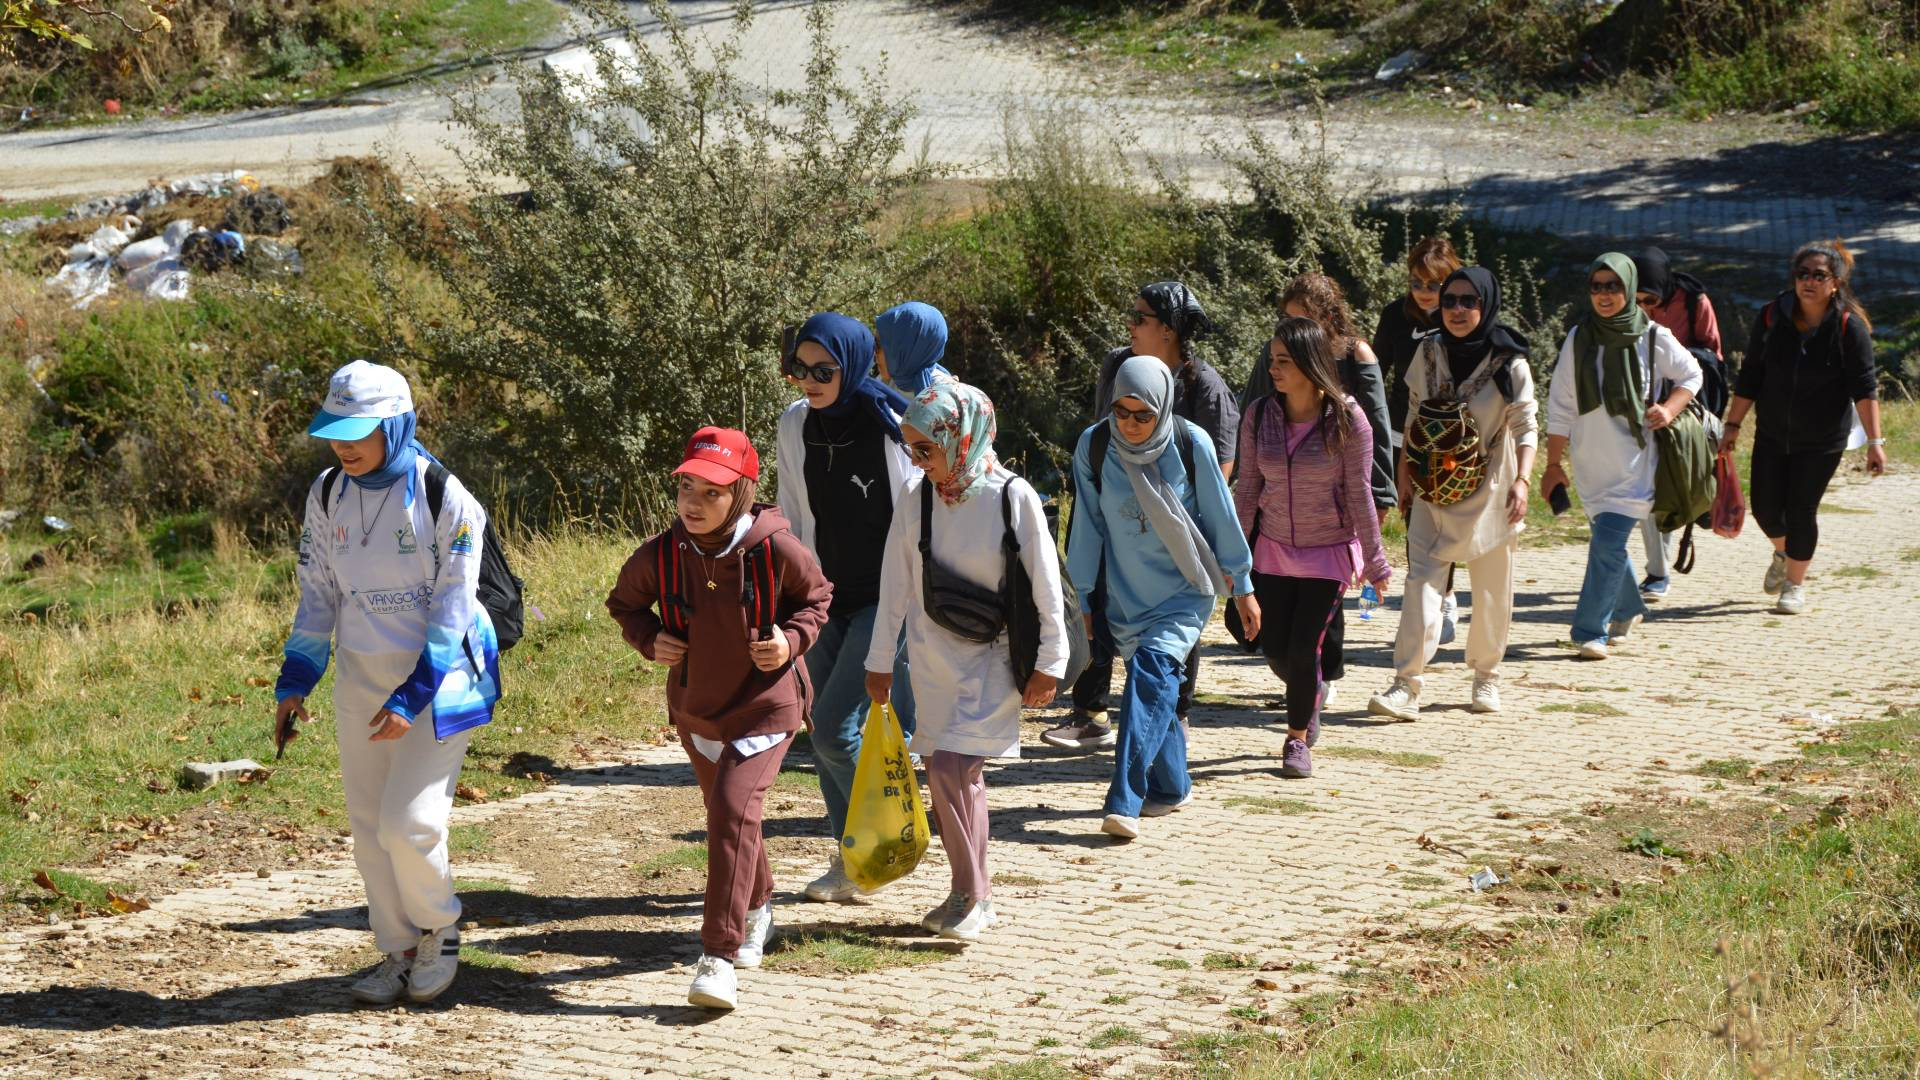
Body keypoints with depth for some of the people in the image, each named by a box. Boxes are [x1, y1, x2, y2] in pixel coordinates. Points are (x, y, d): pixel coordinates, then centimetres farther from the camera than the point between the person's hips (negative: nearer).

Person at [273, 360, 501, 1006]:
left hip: (439, 675, -5)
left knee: (409, 823, -12)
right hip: (360, 678, 5)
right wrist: (294, 682, 4)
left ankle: (439, 929, 14)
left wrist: (412, 697, -20)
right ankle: (398, 954, 20)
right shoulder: (327, 495, 1)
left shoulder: (444, 497, -15)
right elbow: (318, 594, 10)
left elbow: (451, 608, -15)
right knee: (369, 830, 6)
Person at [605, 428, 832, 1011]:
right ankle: (757, 906, 52)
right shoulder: (660, 556, -15)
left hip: (765, 704, -4)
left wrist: (791, 640, -18)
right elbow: (624, 602, 7)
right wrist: (649, 638, -13)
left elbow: (816, 597, 0)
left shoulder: (777, 550, -21)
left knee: (733, 807, -22)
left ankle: (719, 956, -20)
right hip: (695, 708, 4)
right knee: (726, 814, 22)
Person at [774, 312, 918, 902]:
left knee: (835, 728, -12)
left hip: (888, 601, -6)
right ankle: (850, 860, 19)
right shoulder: (795, 426, 1)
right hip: (827, 599, 6)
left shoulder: (892, 427, -17)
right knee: (825, 731, 8)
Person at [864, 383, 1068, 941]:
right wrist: (880, 659, 8)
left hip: (993, 658, -4)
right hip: (934, 659, 4)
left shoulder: (1014, 498, -13)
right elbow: (895, 585, 5)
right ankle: (973, 893, 20)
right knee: (958, 776, 8)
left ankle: (971, 895, -4)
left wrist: (1049, 662, -4)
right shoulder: (916, 498, -3)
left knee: (951, 765, -15)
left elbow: (1045, 586, -7)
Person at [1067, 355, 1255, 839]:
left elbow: (1221, 517, -2)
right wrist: (1086, 597, 6)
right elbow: (1087, 526, 2)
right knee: (1155, 684, 7)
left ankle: (1124, 800, -27)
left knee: (1152, 671, -21)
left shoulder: (1191, 444, -12)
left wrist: (1242, 586, 5)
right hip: (1126, 594, 3)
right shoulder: (1093, 447, -8)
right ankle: (1171, 787, 27)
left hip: (1185, 589, -3)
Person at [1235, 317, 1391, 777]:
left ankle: (1298, 739, 15)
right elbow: (1247, 488, 3)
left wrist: (1374, 561, -6)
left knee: (1304, 650, -8)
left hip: (1329, 551, -3)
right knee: (1275, 649, 5)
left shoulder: (1346, 419, -14)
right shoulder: (1259, 415, -5)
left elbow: (1359, 493, -9)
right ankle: (1311, 696, 39)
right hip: (1275, 549, 3)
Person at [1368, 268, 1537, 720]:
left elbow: (1525, 426, -7)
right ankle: (1407, 686, -17)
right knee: (1422, 579, -10)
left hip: (1490, 489, -2)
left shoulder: (1508, 361, -6)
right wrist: (1406, 476, 12)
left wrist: (1522, 481, -20)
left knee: (1492, 588, 6)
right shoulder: (1429, 353, 4)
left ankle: (1486, 676, 25)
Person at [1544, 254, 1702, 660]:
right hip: (1591, 465, 4)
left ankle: (1590, 631, -11)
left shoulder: (1652, 338, -5)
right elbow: (1560, 407, 6)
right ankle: (1627, 610, 39)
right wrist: (1553, 464, 5)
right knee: (1609, 543, 15)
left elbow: (1691, 375, 11)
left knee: (1608, 542, -14)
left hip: (1636, 462, -4)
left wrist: (1670, 409, -8)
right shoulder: (1579, 338, 2)